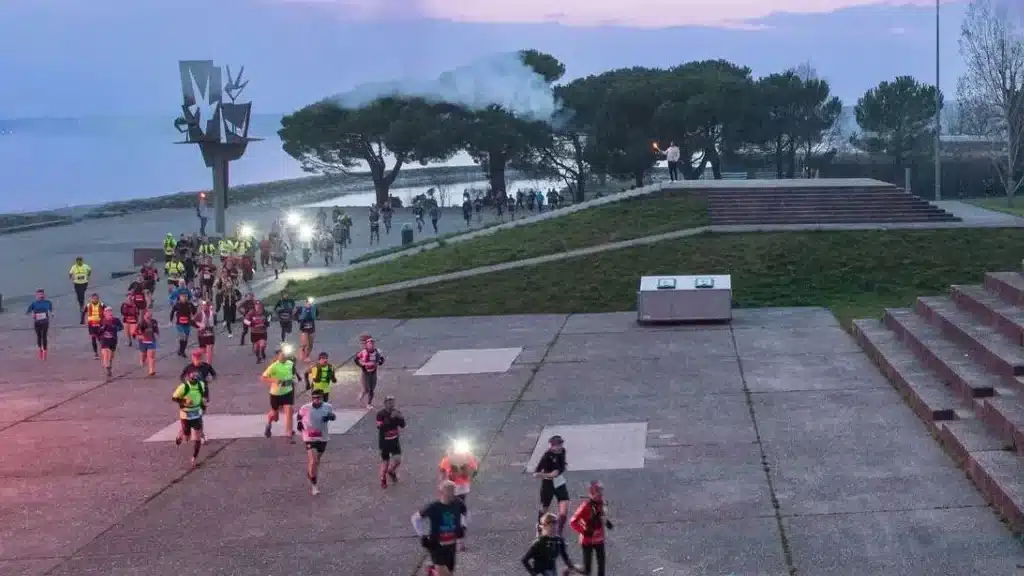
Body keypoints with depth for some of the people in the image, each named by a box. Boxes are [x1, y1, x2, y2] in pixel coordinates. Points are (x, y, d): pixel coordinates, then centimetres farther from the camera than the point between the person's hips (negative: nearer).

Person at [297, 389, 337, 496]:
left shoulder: (327, 407, -8)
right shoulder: (305, 408, -11)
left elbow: (333, 416, 5)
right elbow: (300, 415, 9)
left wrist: (330, 416, -17)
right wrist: (299, 422, -5)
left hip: (322, 438, 4)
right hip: (310, 438, -4)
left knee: (317, 460, 20)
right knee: (313, 461, -15)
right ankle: (313, 485, -4)